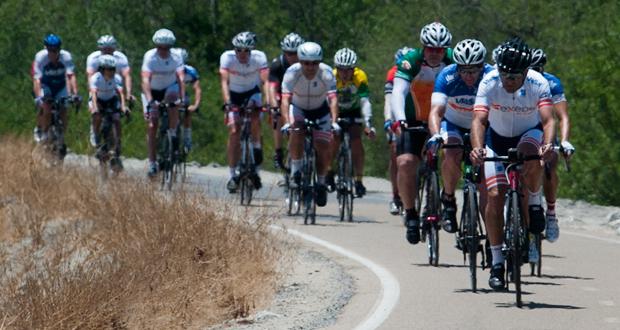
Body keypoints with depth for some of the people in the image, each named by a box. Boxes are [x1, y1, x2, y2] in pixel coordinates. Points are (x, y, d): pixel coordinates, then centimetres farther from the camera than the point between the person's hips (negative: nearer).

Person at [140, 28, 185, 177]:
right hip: (152, 91, -1)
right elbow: (146, 80, -36)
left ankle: (172, 133, -13)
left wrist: (182, 99, -38)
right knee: (152, 126, -10)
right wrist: (150, 101, -49)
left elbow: (181, 78, -25)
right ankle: (152, 162, -2)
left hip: (170, 87, 1)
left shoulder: (176, 57, -20)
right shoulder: (150, 57, -27)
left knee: (172, 98, -35)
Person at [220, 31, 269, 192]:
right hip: (234, 95, 0)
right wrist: (227, 103, -48)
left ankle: (256, 147, -5)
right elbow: (224, 81, -34)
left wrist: (269, 103, -46)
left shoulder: (259, 57, -25)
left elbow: (265, 82, -33)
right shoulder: (227, 57, -26)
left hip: (253, 93, 0)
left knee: (255, 118, -30)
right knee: (234, 131, -12)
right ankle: (232, 175, -6)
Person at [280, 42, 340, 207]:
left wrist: (334, 121, -54)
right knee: (297, 131, -32)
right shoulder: (292, 73, -30)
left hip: (320, 110, 1)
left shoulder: (326, 73, -29)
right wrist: (287, 122, -54)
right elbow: (285, 99, -38)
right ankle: (296, 171, -15)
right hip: (298, 108, -1)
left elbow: (333, 99, -37)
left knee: (323, 148, -9)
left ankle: (321, 183, 15)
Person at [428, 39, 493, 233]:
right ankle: (448, 200, -10)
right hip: (453, 124, -1)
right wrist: (435, 136, -55)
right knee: (450, 154, -32)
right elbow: (436, 111, -36)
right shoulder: (447, 77, -28)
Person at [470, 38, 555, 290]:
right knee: (495, 195, -14)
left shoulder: (538, 84, -28)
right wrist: (477, 148, -56)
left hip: (529, 134, 0)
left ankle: (534, 202, -8)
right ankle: (497, 262, -4)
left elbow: (548, 120, -38)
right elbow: (478, 120, -37)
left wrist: (548, 144, -59)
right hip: (498, 138, 0)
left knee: (531, 157, -37)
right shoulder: (489, 83, -28)